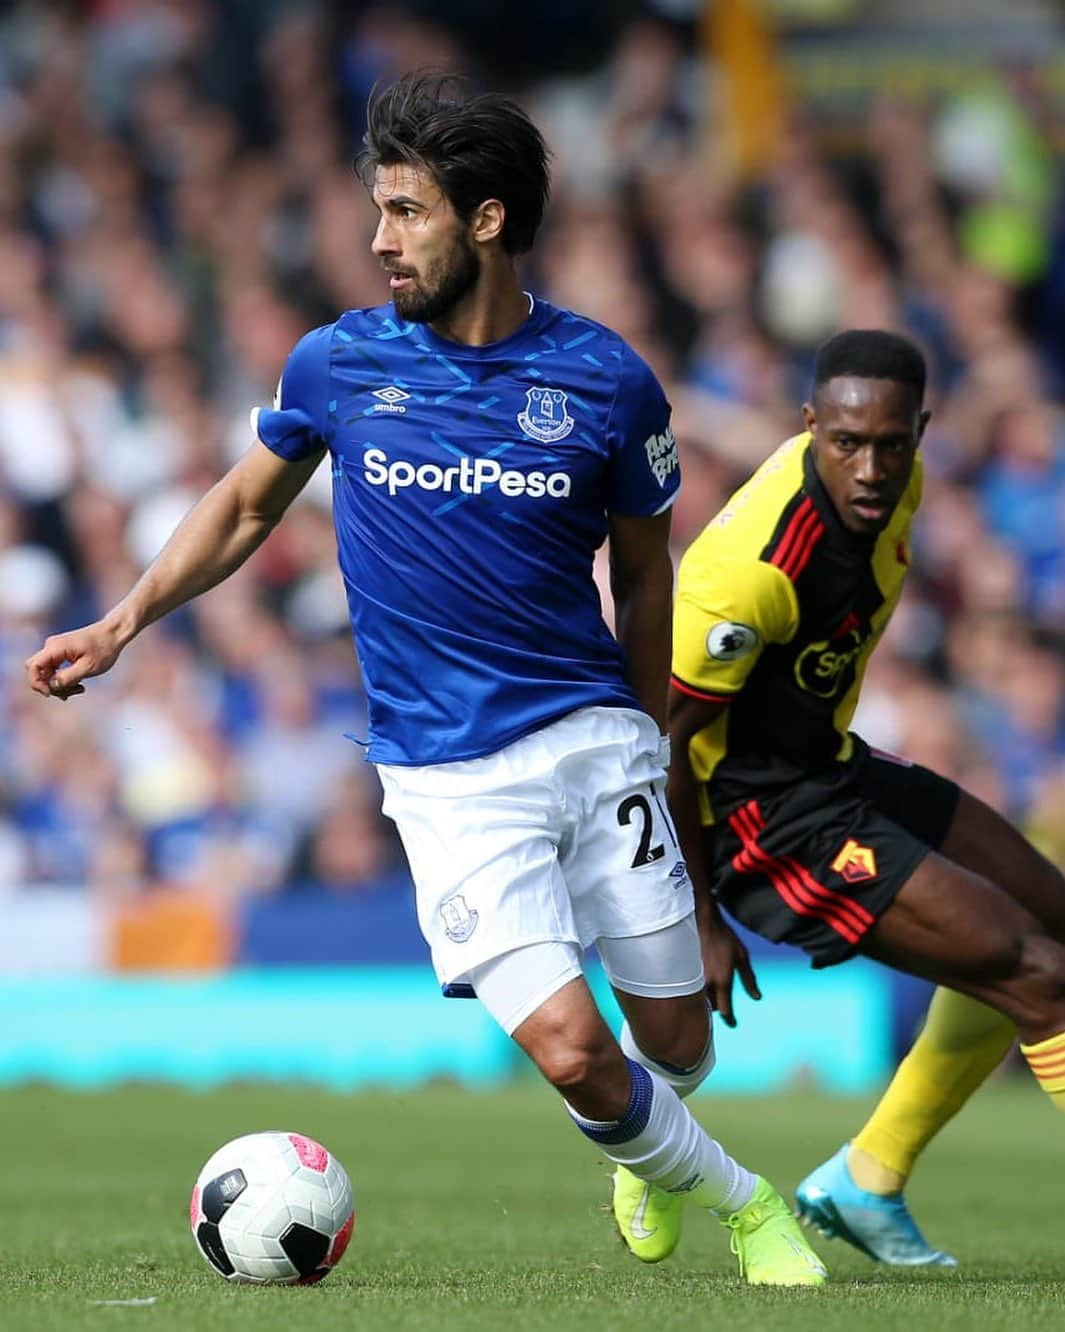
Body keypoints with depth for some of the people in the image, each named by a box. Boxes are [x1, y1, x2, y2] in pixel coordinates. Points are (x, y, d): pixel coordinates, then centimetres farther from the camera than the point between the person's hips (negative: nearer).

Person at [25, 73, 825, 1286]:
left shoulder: (605, 380, -4)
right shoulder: (339, 363, -3)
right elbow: (246, 504, 15)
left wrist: (651, 737, 16)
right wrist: (124, 623, 7)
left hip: (593, 736, 1)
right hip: (446, 777, -1)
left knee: (675, 1039, 5)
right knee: (571, 1051, -15)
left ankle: (647, 1147, 44)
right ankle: (741, 1204, 13)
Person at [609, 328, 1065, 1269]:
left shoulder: (892, 485, -7)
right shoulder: (757, 565, -32)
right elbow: (657, 740, -24)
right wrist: (700, 923, -17)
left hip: (826, 763, 10)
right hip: (758, 814, -10)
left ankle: (868, 1182, 24)